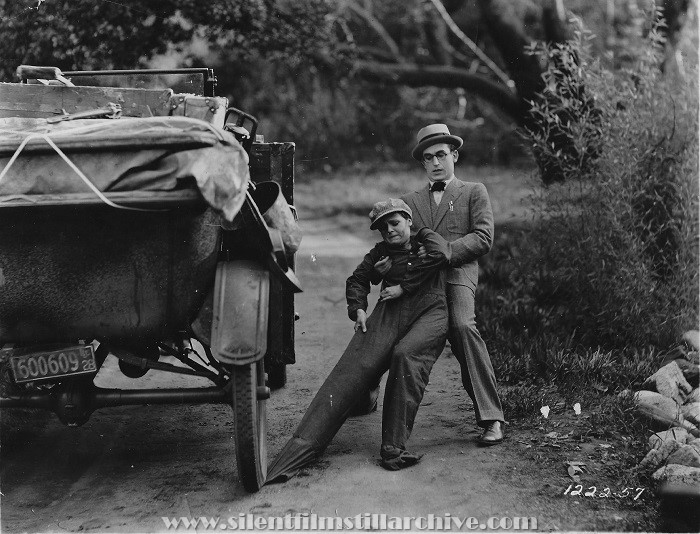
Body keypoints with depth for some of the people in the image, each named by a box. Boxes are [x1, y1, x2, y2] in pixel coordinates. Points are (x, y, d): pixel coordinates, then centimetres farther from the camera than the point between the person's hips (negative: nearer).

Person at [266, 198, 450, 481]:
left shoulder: (427, 238, 16)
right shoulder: (380, 252, 27)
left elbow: (440, 254, -6)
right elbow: (357, 280, 34)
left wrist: (402, 286, -5)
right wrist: (358, 309, 14)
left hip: (429, 311, -2)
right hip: (390, 311, 3)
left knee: (405, 355, -35)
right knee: (353, 366, -20)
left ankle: (393, 448, -32)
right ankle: (300, 449, -32)